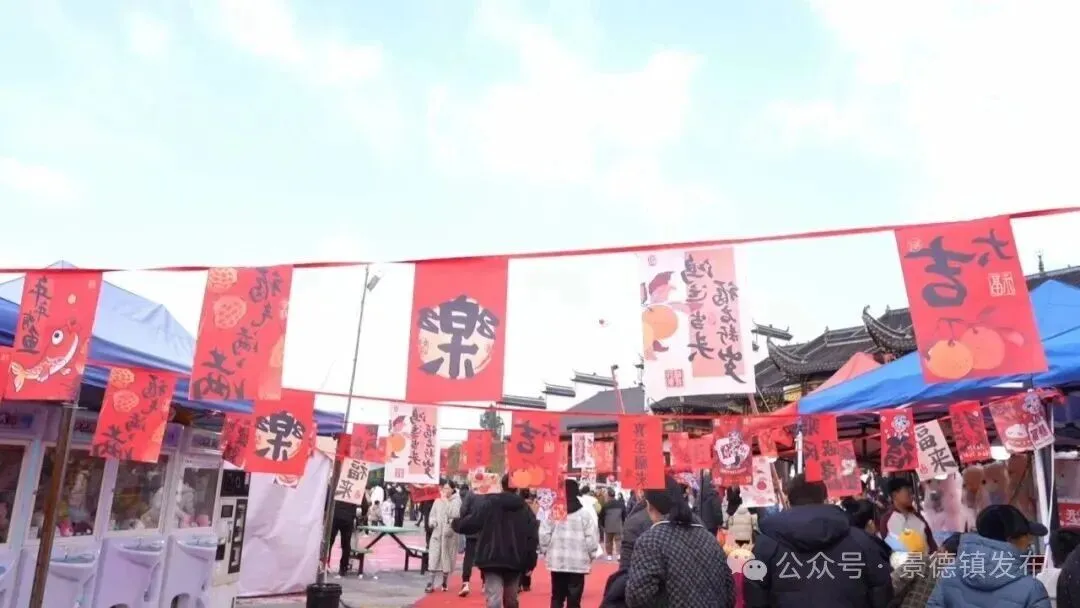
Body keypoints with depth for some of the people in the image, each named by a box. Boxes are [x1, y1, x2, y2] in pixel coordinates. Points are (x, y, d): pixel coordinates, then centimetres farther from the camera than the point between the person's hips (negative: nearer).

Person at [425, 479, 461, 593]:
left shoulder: (456, 500, -3)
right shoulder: (437, 501, 8)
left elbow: (455, 514, -18)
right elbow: (432, 515, 12)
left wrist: (446, 501, -15)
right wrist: (432, 522, -9)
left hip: (450, 533, -2)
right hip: (437, 532, 2)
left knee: (447, 557, 4)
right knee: (434, 557, -2)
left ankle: (445, 582, 19)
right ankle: (431, 583, 1)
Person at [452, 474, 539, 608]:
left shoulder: (490, 503, -3)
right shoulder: (525, 508, 7)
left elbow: (471, 523, -4)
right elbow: (532, 536, 0)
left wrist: (456, 523, 18)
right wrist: (530, 562, 4)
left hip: (492, 559, -4)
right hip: (515, 561, 4)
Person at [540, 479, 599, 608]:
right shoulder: (584, 513, -5)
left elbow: (544, 534, -3)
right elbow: (592, 537, -8)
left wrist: (546, 552, 11)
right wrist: (589, 556, 6)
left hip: (557, 560, 2)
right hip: (578, 562, -2)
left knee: (557, 596, 15)